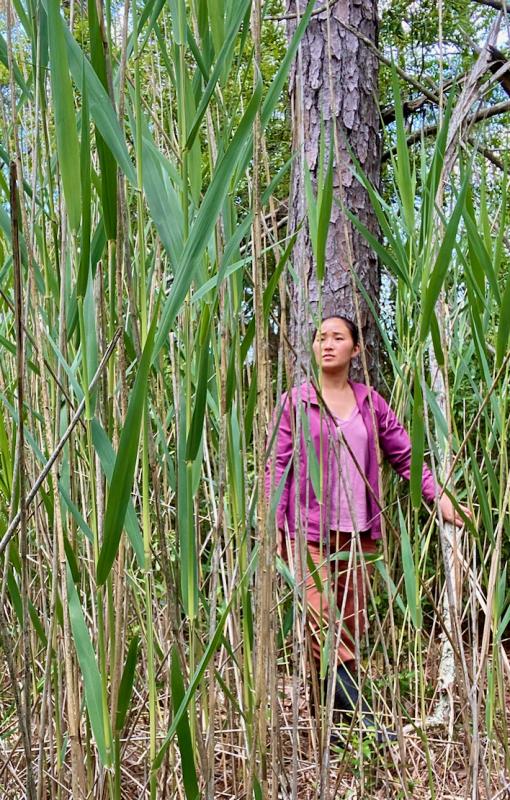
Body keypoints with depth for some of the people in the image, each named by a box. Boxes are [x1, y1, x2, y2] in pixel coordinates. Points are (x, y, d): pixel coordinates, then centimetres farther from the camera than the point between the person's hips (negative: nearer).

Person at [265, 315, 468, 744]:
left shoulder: (370, 402, 9)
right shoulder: (296, 402, 1)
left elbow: (405, 454, 10)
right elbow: (277, 464, -1)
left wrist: (439, 497, -2)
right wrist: (274, 524, -8)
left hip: (358, 531, 4)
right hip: (309, 530, -3)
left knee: (353, 623, 7)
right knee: (323, 620, -14)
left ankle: (338, 716, 18)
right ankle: (363, 716, -12)